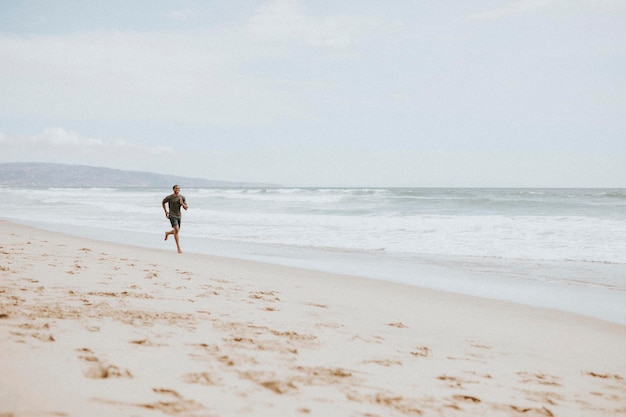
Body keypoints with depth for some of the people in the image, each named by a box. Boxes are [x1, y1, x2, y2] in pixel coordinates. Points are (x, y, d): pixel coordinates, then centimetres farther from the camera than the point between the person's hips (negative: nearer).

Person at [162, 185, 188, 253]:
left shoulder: (182, 197, -3)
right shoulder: (169, 197, -11)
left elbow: (186, 208, -2)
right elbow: (163, 202, 9)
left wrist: (182, 203, -21)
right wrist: (165, 211, 6)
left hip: (179, 216, 5)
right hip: (172, 216, -5)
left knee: (176, 231, 15)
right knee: (176, 229, -22)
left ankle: (167, 233, 51)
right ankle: (178, 247, -20)